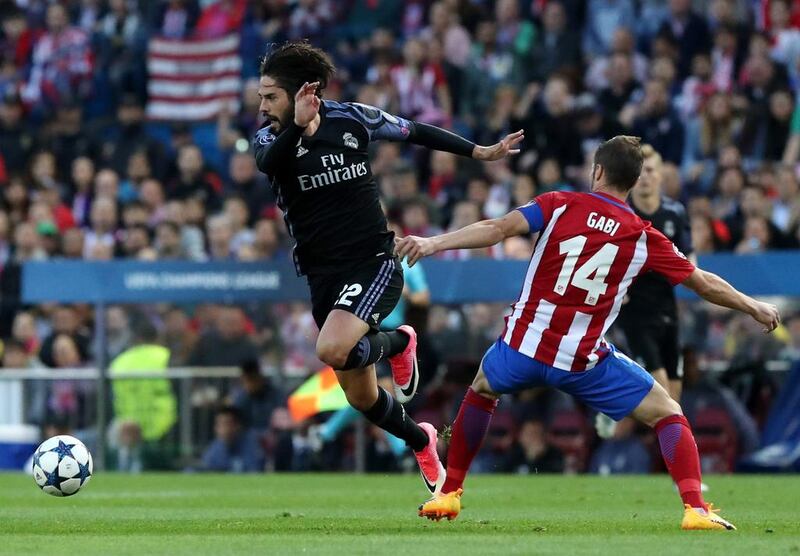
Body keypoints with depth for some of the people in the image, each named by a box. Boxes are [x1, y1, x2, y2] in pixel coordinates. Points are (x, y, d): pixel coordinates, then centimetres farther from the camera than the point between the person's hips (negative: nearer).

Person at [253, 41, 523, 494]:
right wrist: (298, 126, -46)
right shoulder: (271, 137, -5)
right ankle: (422, 443, 38)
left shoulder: (351, 118, -7)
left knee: (332, 349, -31)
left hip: (373, 264, -4)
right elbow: (269, 164, -29)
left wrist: (479, 152, 8)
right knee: (361, 398, 9)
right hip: (323, 276, 4)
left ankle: (398, 345, 1)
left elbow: (415, 132, 8)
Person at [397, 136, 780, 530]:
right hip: (583, 363, -1)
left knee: (481, 391, 34)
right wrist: (755, 308, 22)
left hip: (522, 348, 1)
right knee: (667, 415, 11)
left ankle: (449, 494, 35)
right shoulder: (643, 238, 0)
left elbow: (497, 229, -15)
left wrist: (434, 243, -14)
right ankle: (695, 509, -9)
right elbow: (704, 283, 8)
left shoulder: (559, 205, -2)